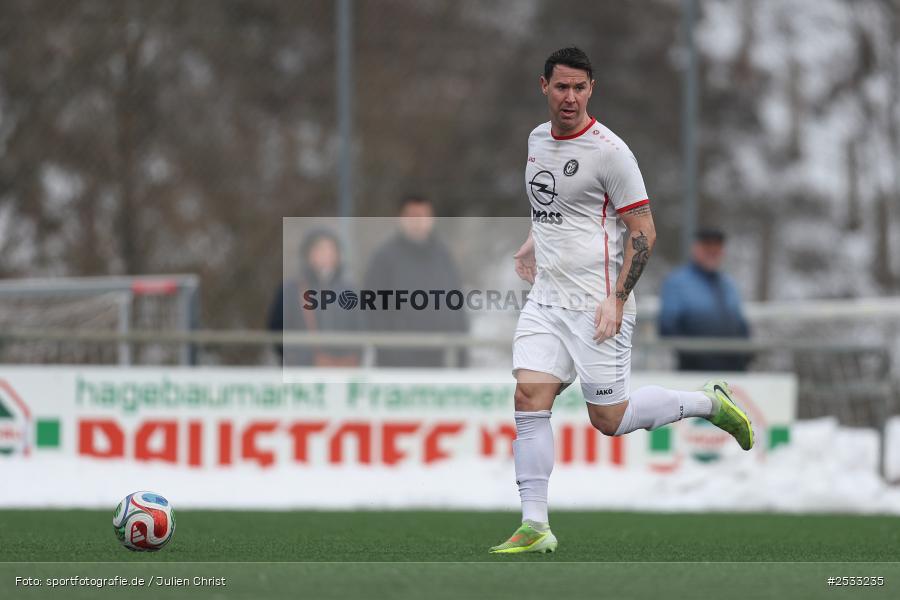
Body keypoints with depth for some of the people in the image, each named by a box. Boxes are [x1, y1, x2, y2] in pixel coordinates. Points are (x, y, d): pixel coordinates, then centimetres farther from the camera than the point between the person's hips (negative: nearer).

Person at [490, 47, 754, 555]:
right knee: (529, 399, -8)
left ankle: (709, 403, 22)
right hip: (546, 298, 6)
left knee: (610, 419, -1)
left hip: (596, 301, -6)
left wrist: (616, 300, -17)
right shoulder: (538, 139, 11)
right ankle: (535, 527, -7)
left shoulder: (609, 150, -12)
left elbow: (643, 231, -11)